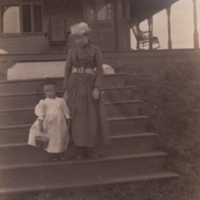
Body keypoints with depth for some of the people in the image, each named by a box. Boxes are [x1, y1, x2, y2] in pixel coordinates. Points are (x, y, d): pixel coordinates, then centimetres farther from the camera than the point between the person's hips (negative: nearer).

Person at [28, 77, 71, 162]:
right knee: (51, 139, 3)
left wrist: (68, 119, 6)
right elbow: (40, 112, -4)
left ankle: (61, 154, 20)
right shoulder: (44, 102, 0)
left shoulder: (61, 100, 4)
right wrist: (40, 122, -12)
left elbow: (66, 111, 9)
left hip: (60, 123, 1)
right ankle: (52, 155, 15)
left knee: (61, 138, 7)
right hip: (49, 123, -1)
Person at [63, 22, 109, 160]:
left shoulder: (96, 50, 3)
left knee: (93, 117, -2)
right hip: (75, 86, 1)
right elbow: (67, 71, 8)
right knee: (78, 118, -1)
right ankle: (80, 150, 9)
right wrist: (66, 91, 3)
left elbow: (100, 71, -2)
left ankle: (90, 148, 13)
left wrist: (97, 88, -14)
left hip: (90, 86, -1)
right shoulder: (72, 52, 8)